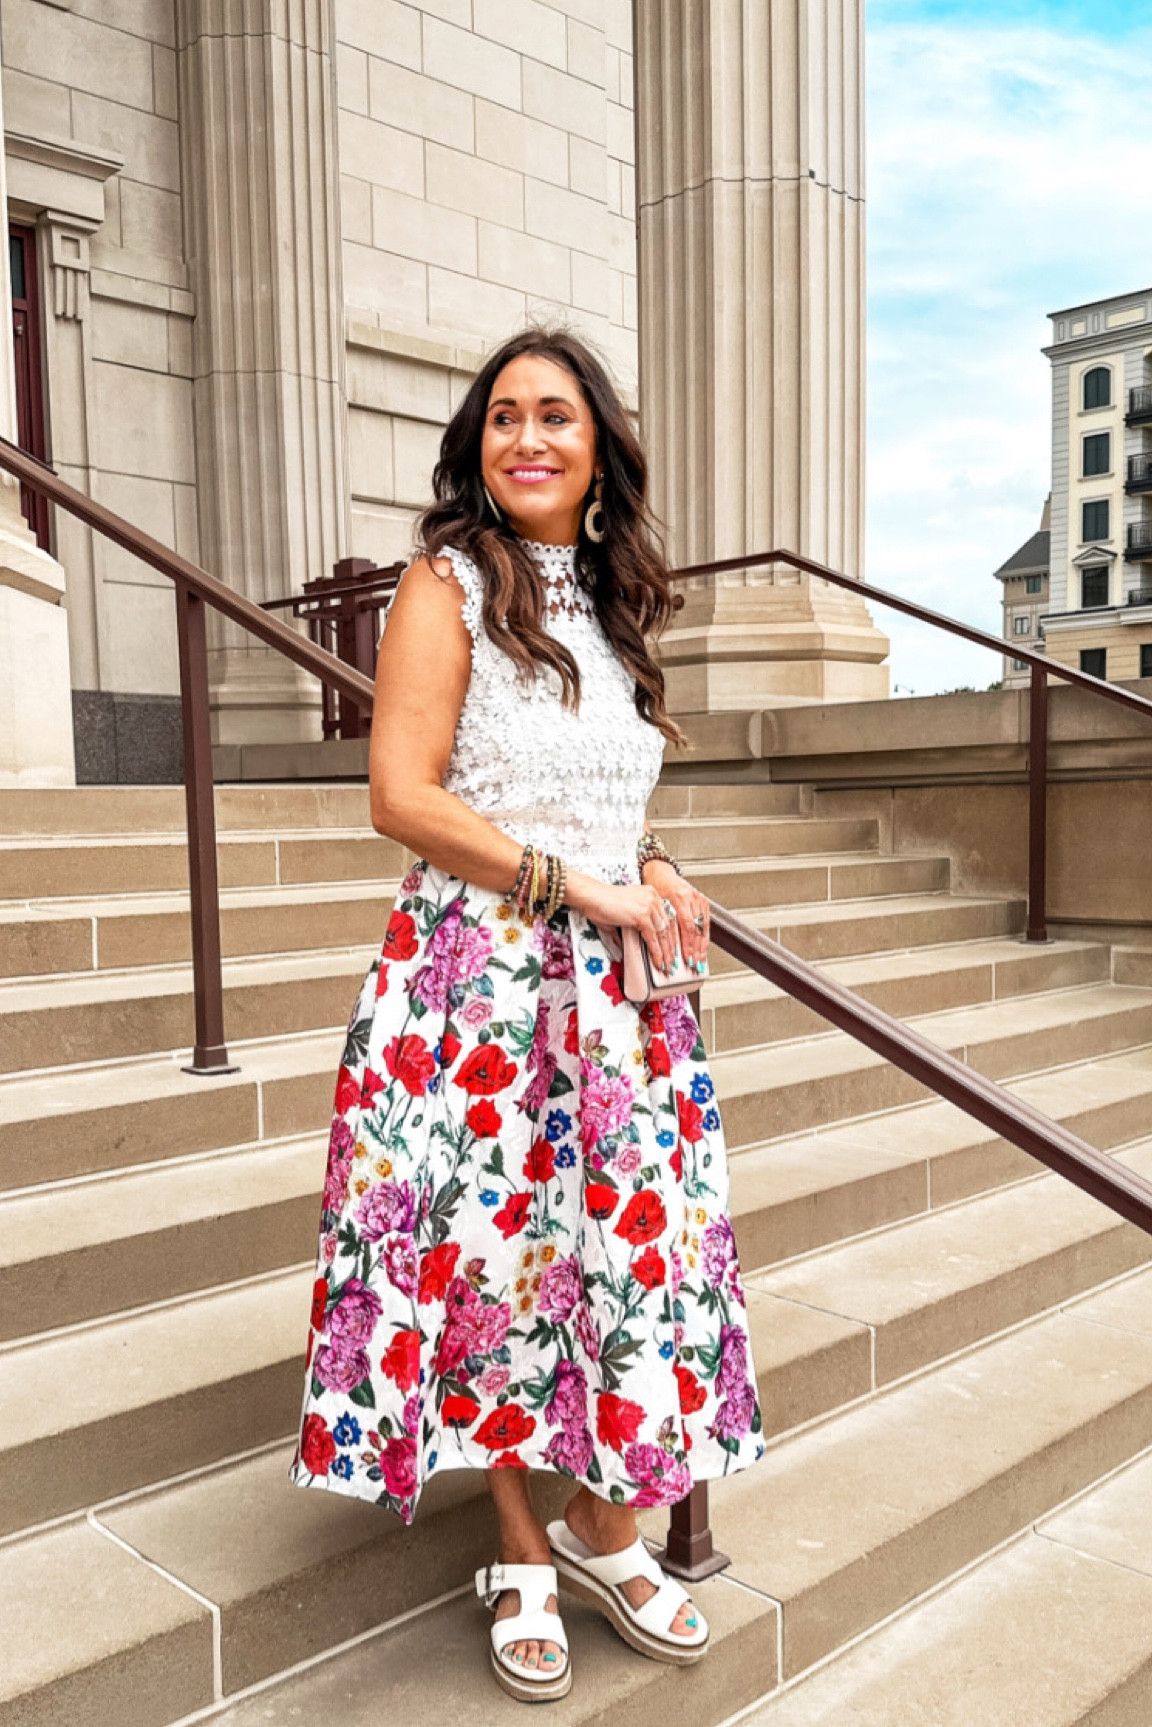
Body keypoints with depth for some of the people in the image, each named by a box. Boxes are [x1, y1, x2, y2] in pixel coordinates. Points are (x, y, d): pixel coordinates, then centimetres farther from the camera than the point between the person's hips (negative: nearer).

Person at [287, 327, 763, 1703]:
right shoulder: (448, 584, -4)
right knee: (495, 1248, 4)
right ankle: (521, 1555, 26)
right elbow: (402, 797, -13)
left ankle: (606, 1533, 28)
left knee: (638, 1241, 7)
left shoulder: (612, 603, 15)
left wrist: (653, 872, 5)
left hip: (613, 975, 6)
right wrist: (574, 883, -14)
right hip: (479, 969, -6)